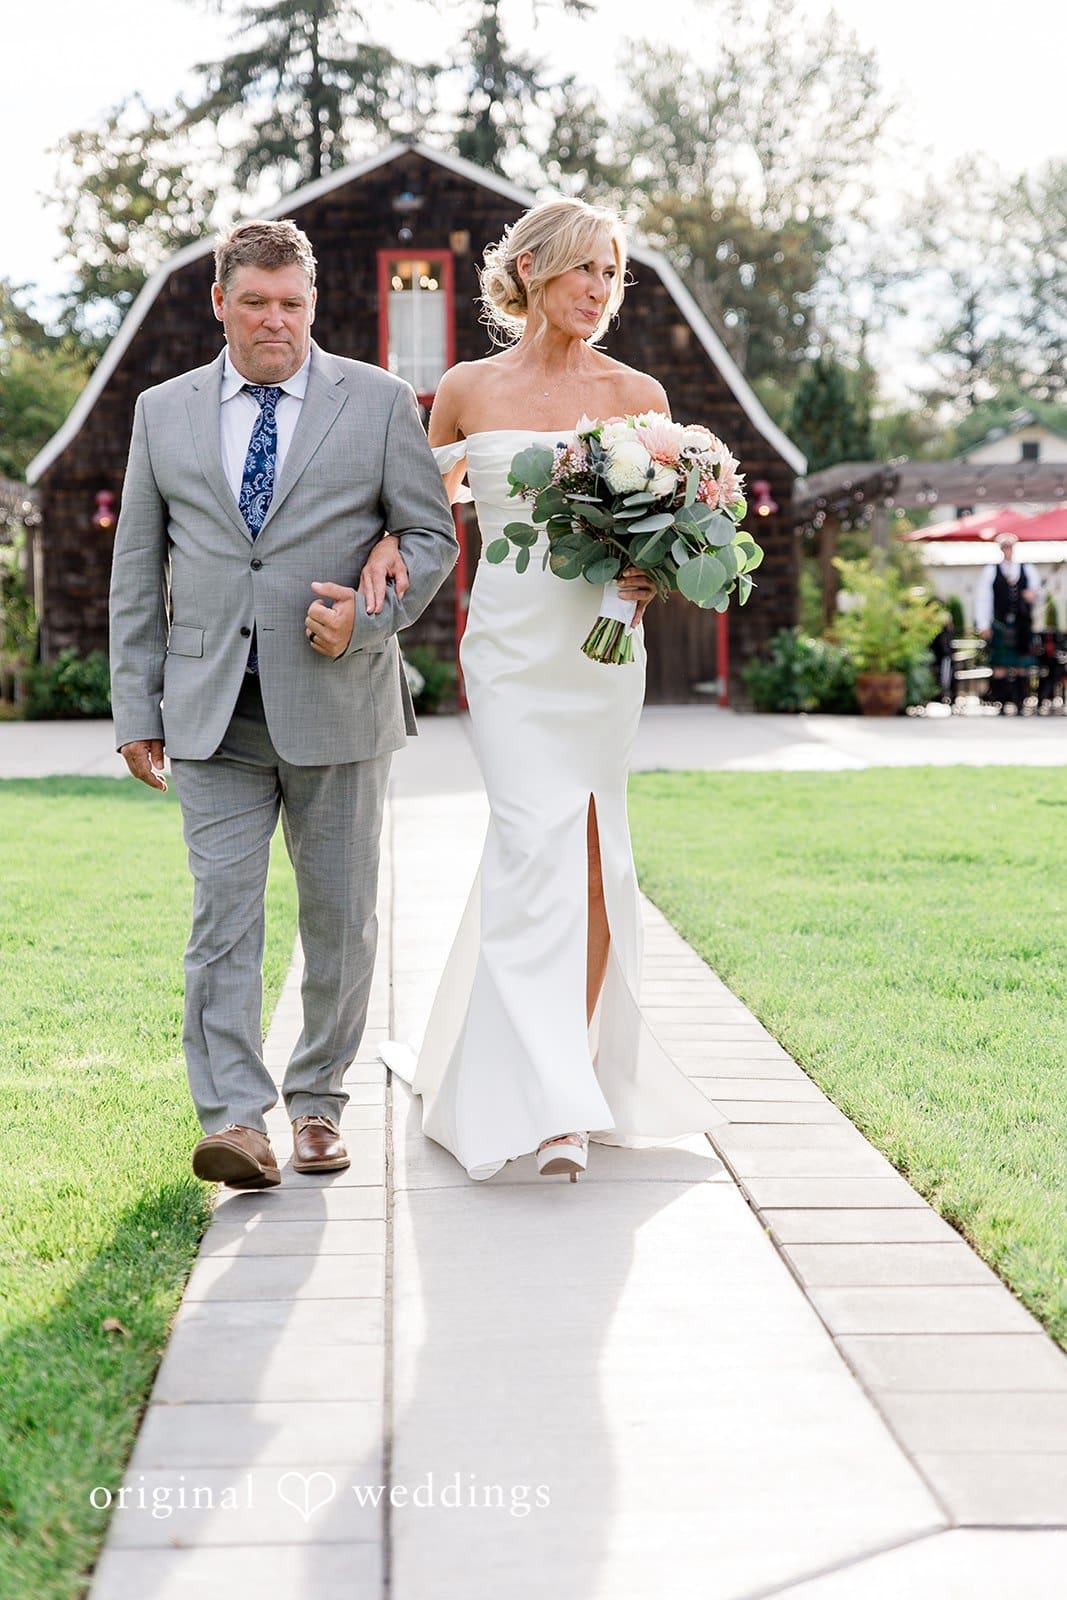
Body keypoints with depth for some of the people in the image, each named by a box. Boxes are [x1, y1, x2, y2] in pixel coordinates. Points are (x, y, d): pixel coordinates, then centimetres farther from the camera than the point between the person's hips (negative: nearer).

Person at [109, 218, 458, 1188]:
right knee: (224, 912, -7)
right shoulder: (163, 414, 10)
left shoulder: (379, 402, 4)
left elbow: (434, 536, 5)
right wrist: (136, 708, 5)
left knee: (340, 918, 7)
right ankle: (234, 1118, -7)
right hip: (213, 712, 1)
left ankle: (318, 1101, 22)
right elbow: (137, 573, 11)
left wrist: (369, 616, -13)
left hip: (338, 704, 0)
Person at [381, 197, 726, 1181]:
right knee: (541, 844, -14)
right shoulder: (468, 390, 5)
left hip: (602, 649, 2)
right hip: (510, 646, -2)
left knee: (581, 851, 7)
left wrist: (652, 575, -11)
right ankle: (551, 1105, -14)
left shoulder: (636, 395, 6)